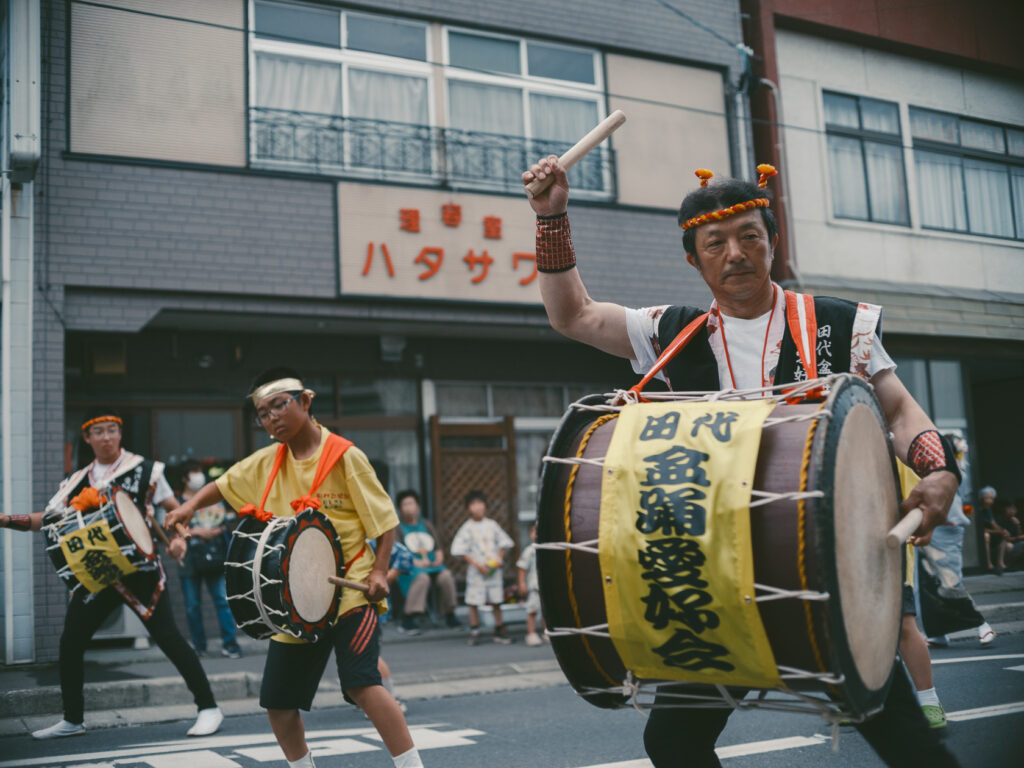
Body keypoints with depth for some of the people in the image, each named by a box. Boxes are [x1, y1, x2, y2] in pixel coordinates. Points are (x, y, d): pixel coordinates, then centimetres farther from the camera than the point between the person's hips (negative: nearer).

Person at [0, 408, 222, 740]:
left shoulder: (144, 469, -2)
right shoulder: (77, 481, 10)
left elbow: (174, 509, 2)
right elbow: (46, 520, 8)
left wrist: (178, 537, -16)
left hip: (139, 569, -5)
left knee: (168, 638, -9)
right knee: (70, 643, 7)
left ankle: (208, 708, -1)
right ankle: (73, 720, 24)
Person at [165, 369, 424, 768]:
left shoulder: (344, 455, -9)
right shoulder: (267, 461, 6)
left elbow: (385, 519, -6)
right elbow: (224, 485, 21)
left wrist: (379, 572, -17)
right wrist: (191, 505, 2)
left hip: (349, 590, -6)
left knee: (362, 683, -24)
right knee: (278, 703, 11)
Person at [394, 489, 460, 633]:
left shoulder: (426, 525, 21)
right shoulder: (398, 527, 5)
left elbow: (438, 547, 22)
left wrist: (439, 559, 1)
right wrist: (416, 562, -15)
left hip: (432, 565, 4)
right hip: (410, 567, -4)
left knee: (446, 575, -26)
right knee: (422, 578, -36)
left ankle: (449, 615, -13)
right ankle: (408, 617, -31)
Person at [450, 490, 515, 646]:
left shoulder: (492, 525, 4)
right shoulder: (467, 528, -5)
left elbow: (503, 543, 12)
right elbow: (460, 550, -7)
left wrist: (499, 560, -3)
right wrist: (476, 564, -13)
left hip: (494, 569, 3)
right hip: (476, 571, -3)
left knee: (496, 601, 10)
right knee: (474, 602, -1)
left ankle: (500, 630, 22)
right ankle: (474, 632, 11)